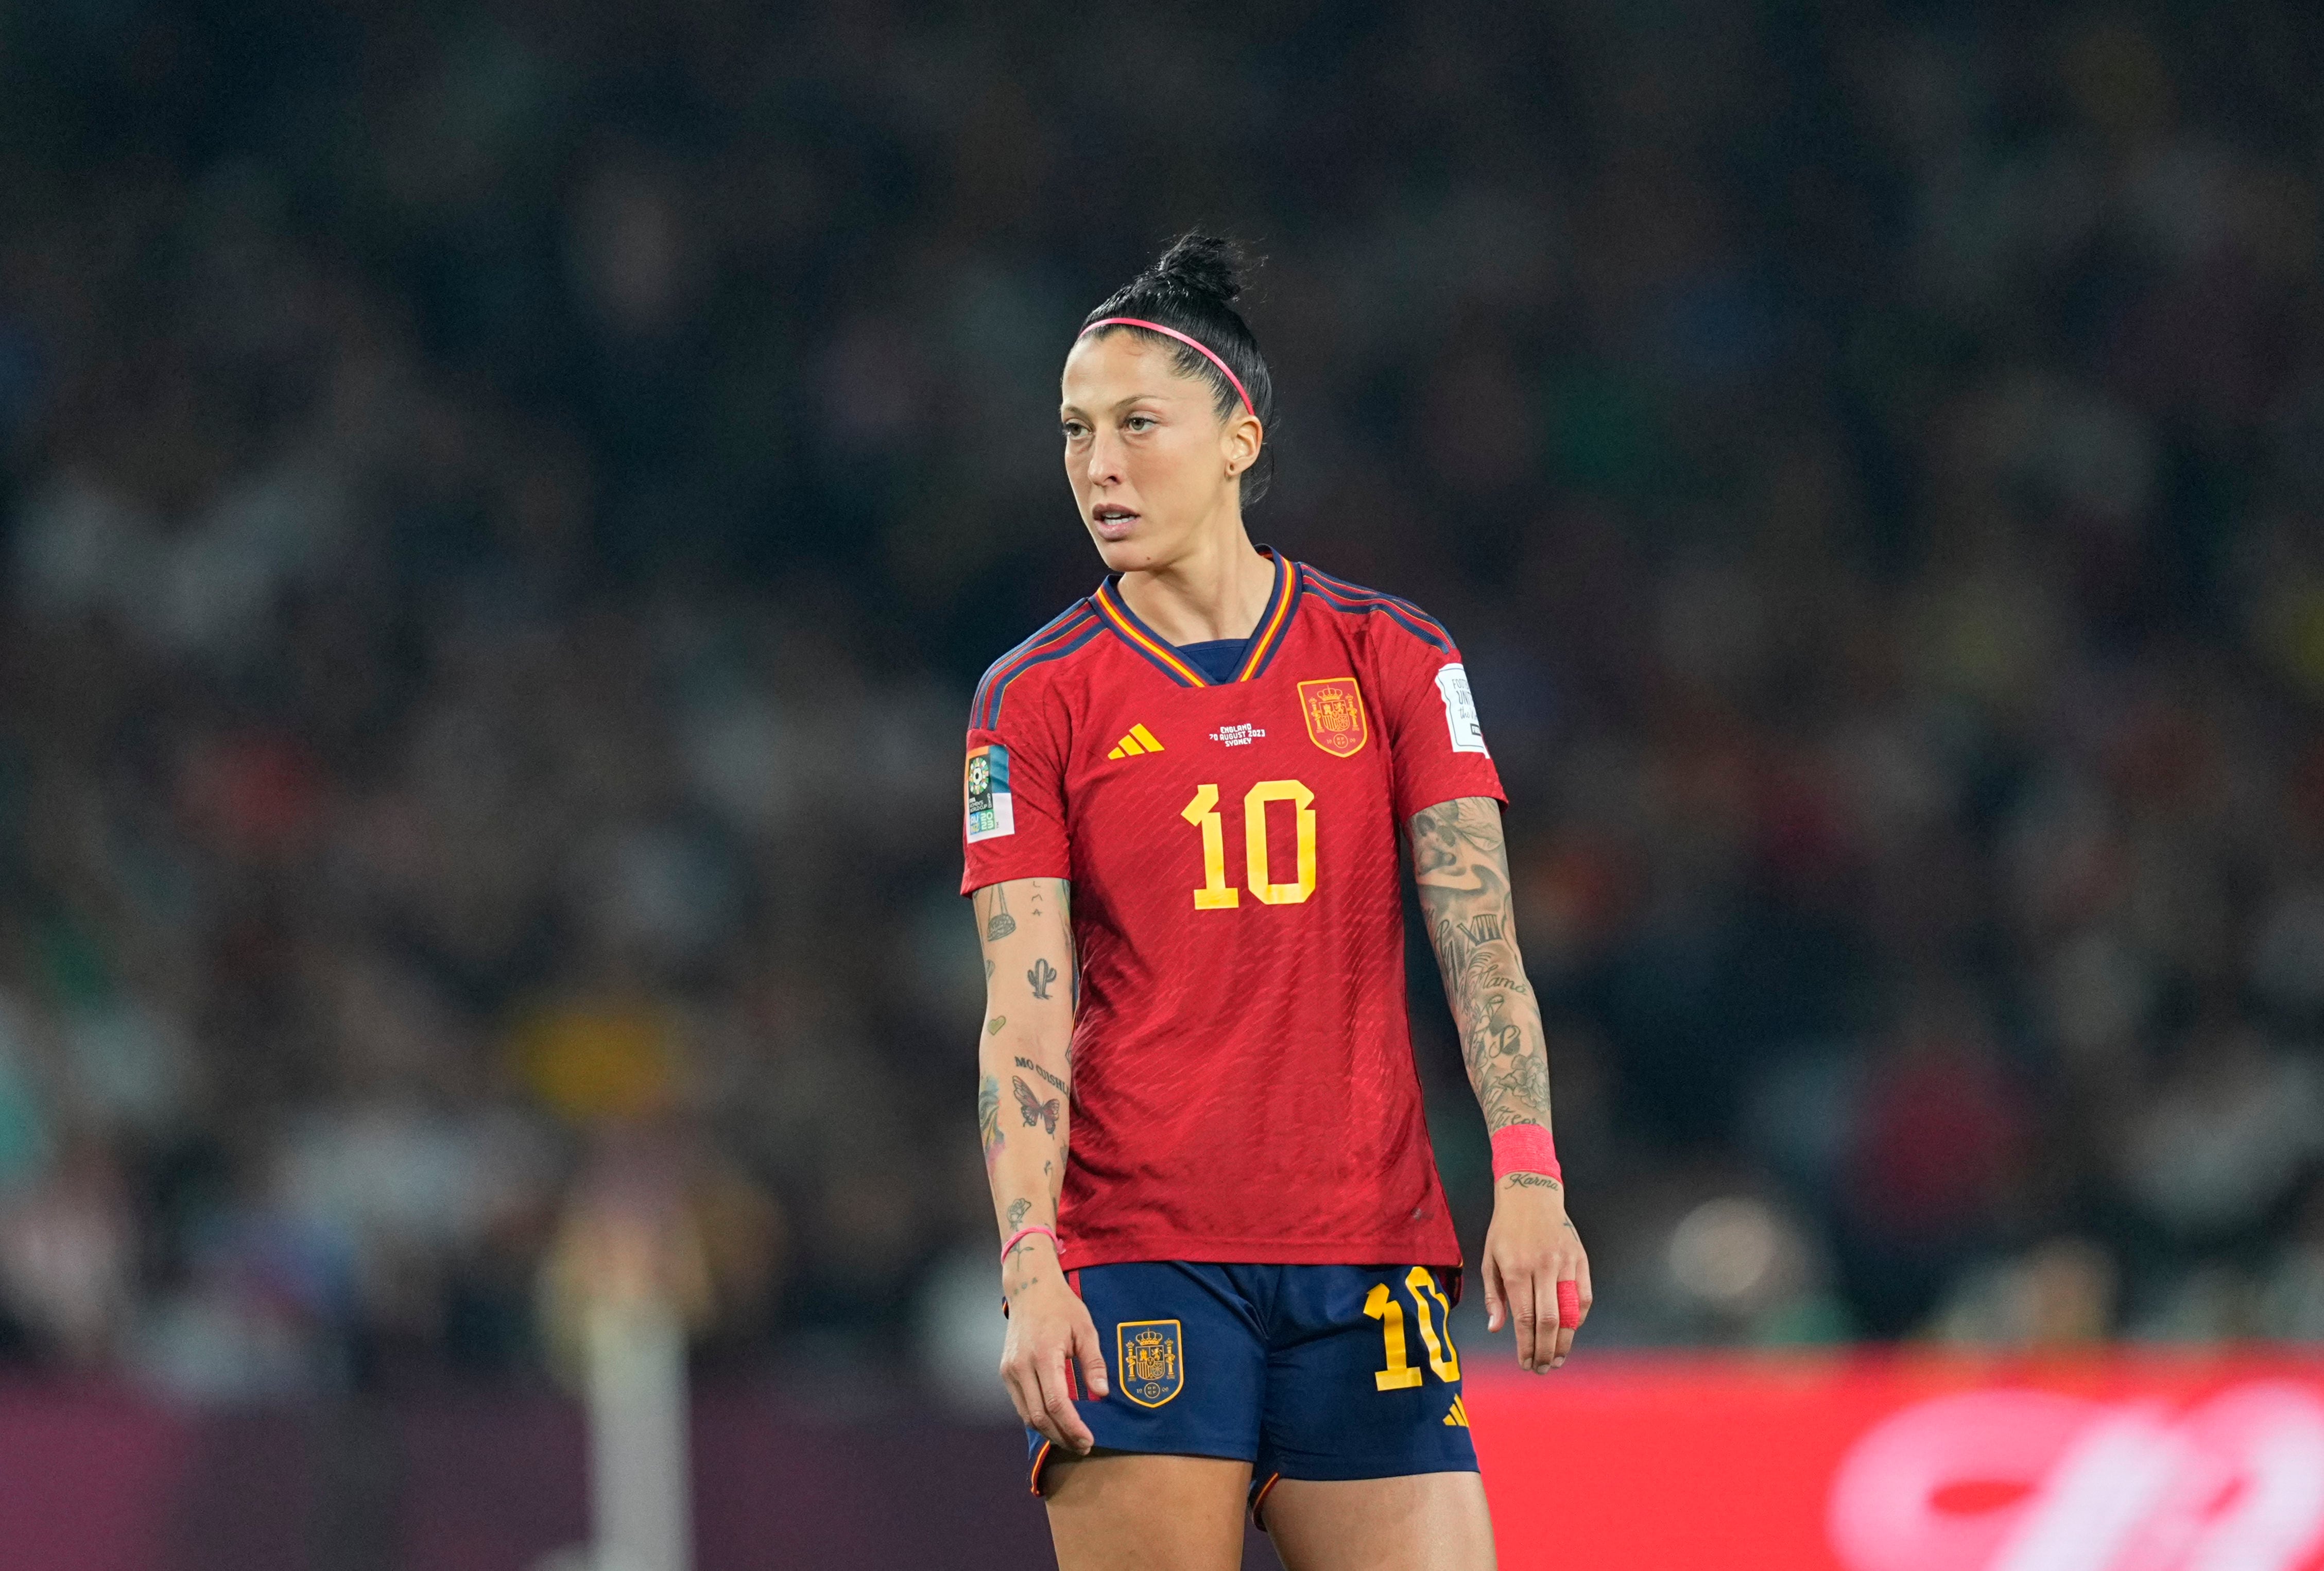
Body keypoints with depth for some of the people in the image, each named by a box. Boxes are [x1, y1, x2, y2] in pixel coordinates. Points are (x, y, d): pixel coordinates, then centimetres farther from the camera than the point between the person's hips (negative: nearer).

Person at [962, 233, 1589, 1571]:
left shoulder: (1393, 659, 8)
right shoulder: (1038, 701, 4)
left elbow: (1480, 941, 1)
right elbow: (1025, 1012, -3)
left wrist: (1529, 1178, -14)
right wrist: (1031, 1272, -16)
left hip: (1368, 1260, 1)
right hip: (1134, 1269, -1)